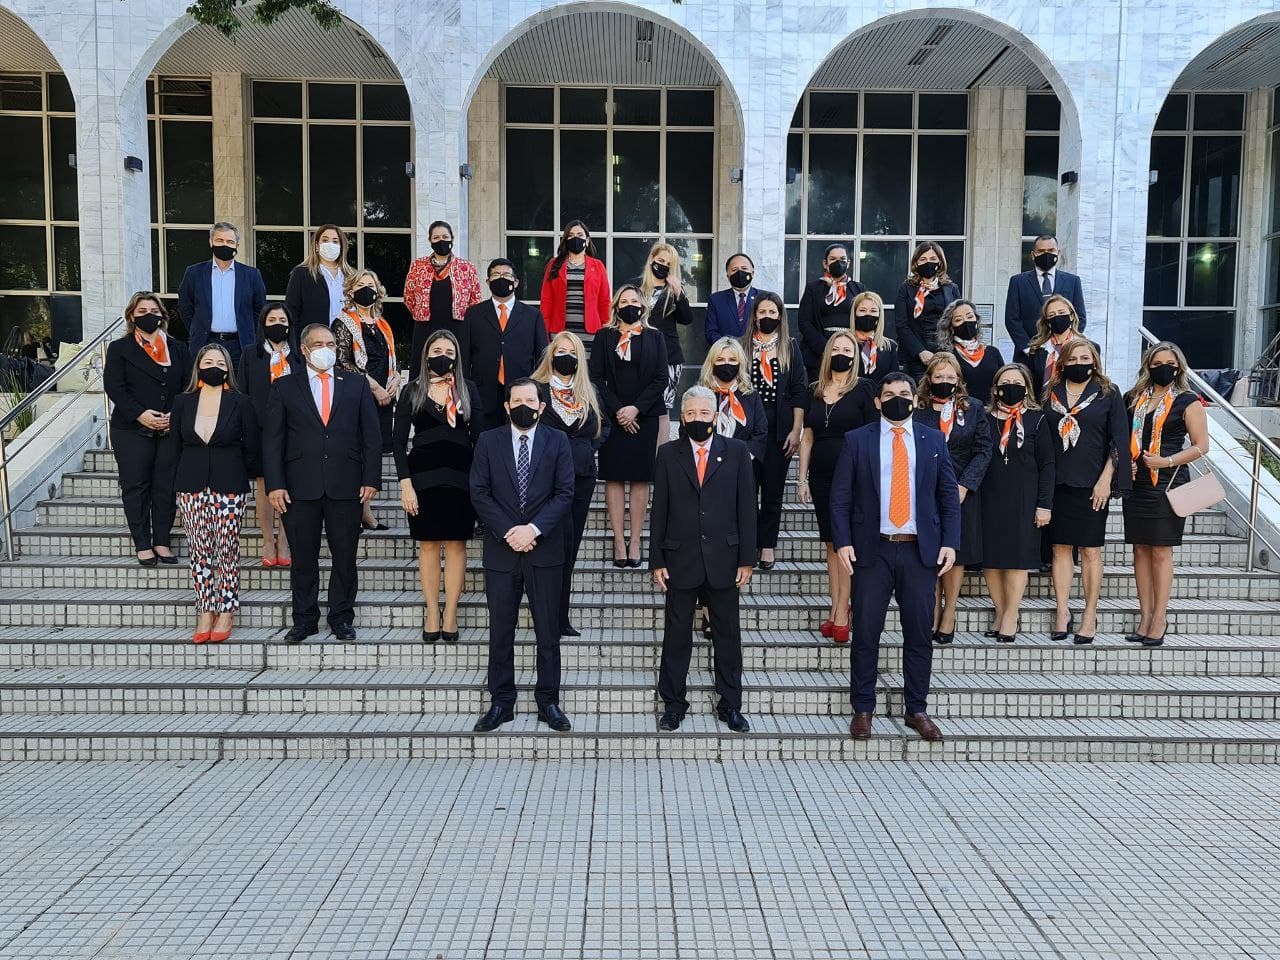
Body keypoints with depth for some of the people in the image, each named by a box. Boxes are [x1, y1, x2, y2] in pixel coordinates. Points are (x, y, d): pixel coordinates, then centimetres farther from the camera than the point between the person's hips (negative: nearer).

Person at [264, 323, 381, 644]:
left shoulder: (357, 385, 11)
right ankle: (304, 619, 18)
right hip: (300, 486, 0)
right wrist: (275, 484, -5)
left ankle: (342, 618, 17)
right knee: (303, 557, 6)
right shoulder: (285, 387, 9)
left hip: (346, 485, 0)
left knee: (345, 556, 5)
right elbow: (272, 439, 4)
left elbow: (372, 435, 7)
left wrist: (371, 479, -2)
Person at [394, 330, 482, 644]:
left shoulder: (467, 389, 7)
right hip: (423, 474, 0)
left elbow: (477, 435, 5)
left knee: (456, 544, 2)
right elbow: (399, 439, 2)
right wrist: (405, 482, -8)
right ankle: (431, 614, 11)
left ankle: (450, 615, 9)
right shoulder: (413, 391, 5)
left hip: (460, 474, 0)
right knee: (428, 544, 4)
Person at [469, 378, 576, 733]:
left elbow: (564, 493, -3)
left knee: (548, 632, 5)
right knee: (500, 632, 8)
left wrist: (534, 528, -14)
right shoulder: (488, 441, 5)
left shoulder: (557, 441, 4)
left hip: (545, 550, 0)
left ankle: (548, 701, 17)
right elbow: (479, 493, -1)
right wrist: (508, 532, -11)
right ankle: (501, 702, 19)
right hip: (501, 551, 1)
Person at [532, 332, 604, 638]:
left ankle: (560, 616, 13)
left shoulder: (589, 394, 15)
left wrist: (588, 451, 11)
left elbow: (601, 427, 25)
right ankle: (558, 618, -4)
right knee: (562, 544, -11)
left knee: (570, 546, 6)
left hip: (582, 477, 5)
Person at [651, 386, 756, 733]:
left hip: (723, 558, 0)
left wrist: (747, 559, -3)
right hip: (680, 559, 0)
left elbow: (746, 507, 2)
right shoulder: (668, 454, 3)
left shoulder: (736, 451, 3)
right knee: (677, 634, 7)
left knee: (727, 634, 8)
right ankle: (673, 704, 19)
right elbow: (659, 510, 3)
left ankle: (730, 705, 20)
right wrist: (657, 560, -1)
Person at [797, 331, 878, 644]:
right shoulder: (816, 392, 12)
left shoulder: (863, 389, -1)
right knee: (831, 544, 7)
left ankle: (841, 612, 1)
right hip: (822, 477, 5)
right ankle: (835, 610, 13)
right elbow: (807, 437, 13)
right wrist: (802, 478, 8)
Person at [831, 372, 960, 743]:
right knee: (866, 633, 3)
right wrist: (842, 542, -9)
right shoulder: (857, 440, 3)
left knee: (919, 635, 7)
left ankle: (917, 710, 21)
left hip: (921, 551, 2)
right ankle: (862, 709, 16)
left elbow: (949, 497, 9)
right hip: (872, 550, -1)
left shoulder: (934, 440, 9)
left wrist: (950, 542, -2)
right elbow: (840, 497, 1)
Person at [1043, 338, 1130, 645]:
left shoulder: (1108, 393, 3)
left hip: (1091, 483, -2)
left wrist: (1105, 479, -9)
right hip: (1057, 482, 3)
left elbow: (1119, 439, 0)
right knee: (1060, 548, 4)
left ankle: (1090, 615, 9)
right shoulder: (1050, 393, 10)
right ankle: (1062, 612, 11)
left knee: (1090, 550, 2)